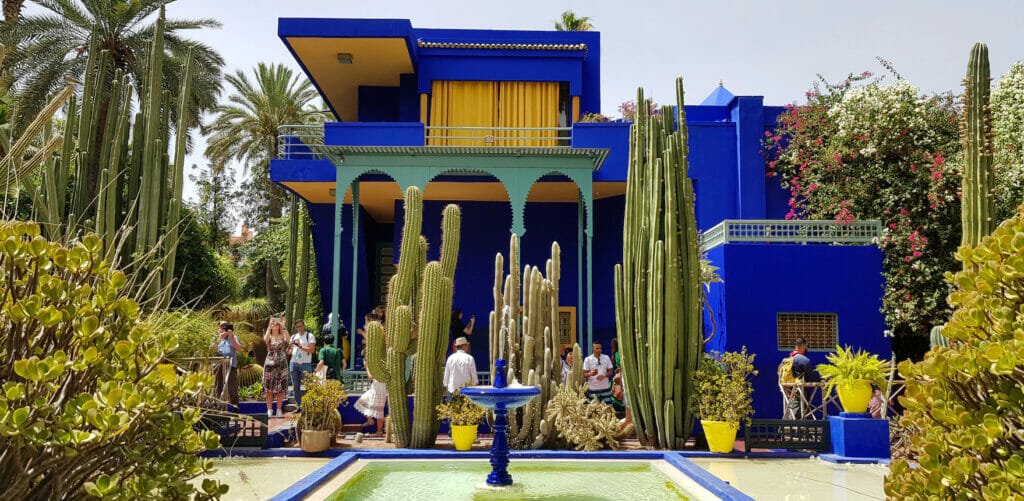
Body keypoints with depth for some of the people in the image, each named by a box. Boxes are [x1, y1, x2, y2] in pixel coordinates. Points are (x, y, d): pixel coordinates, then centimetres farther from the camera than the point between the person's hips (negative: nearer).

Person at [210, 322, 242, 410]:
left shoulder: (233, 337, 17)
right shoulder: (216, 338, 18)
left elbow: (238, 348, 1)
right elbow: (211, 348, -1)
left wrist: (231, 337, -8)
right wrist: (219, 338, -13)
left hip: (231, 365, -1)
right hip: (218, 365, 1)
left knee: (232, 385, -7)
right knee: (218, 386, 1)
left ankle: (233, 403, -4)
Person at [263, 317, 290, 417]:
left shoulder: (282, 336, 7)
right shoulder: (269, 337, 6)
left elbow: (288, 339, -16)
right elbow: (265, 339, -18)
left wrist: (284, 327, -14)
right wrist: (269, 327, -15)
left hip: (281, 363, 1)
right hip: (270, 363, 0)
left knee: (281, 387, 1)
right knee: (269, 387, -3)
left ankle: (279, 409, 9)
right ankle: (269, 410, 4)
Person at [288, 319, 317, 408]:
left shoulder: (310, 336, 0)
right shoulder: (293, 336, 16)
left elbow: (312, 350, -12)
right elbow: (289, 352, 17)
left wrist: (300, 347, -20)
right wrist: (289, 347, -5)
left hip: (305, 364, -5)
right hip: (294, 363, 6)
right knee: (296, 387, 8)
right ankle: (299, 406, 15)